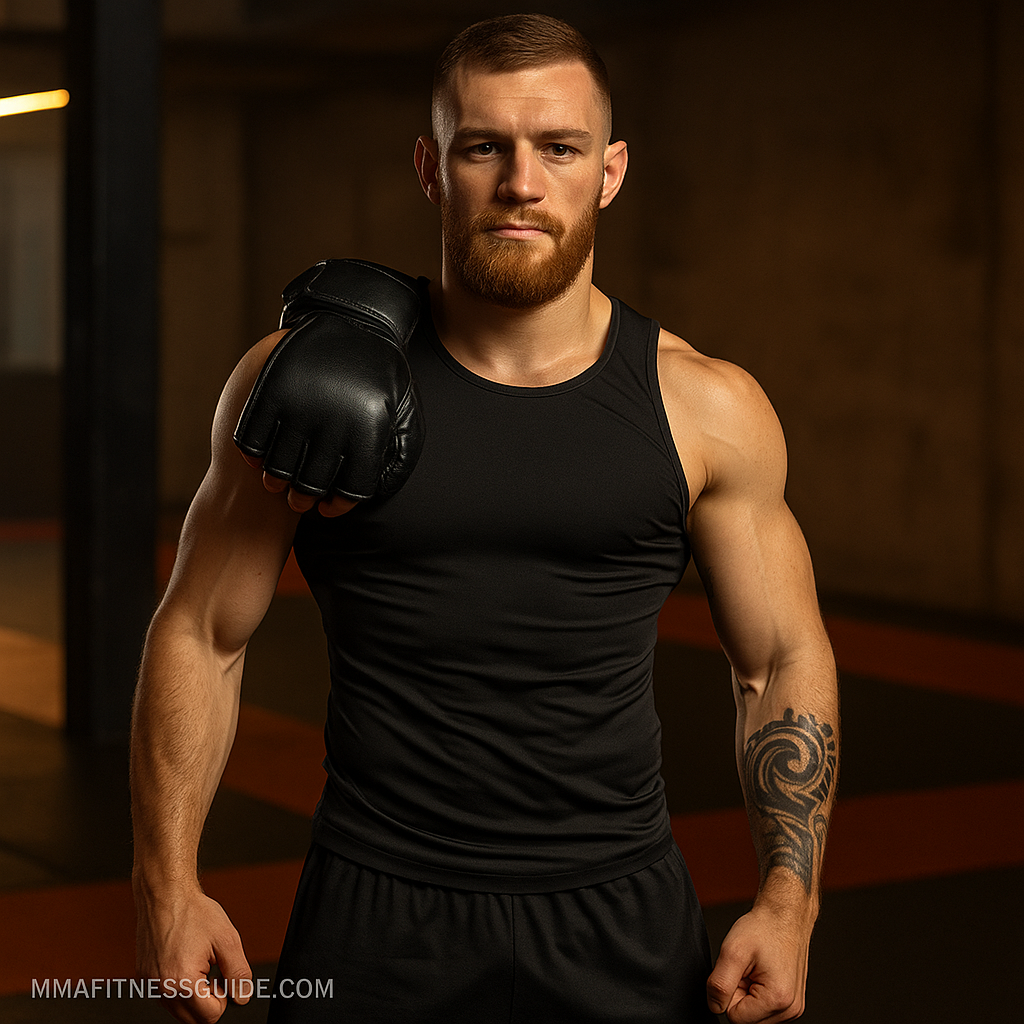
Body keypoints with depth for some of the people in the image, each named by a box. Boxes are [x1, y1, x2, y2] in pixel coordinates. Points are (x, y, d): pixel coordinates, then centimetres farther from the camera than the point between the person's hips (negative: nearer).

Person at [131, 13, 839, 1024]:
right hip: (375, 926, 0)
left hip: (621, 933, 1)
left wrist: (787, 902, -3)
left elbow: (783, 661, 6)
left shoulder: (706, 408, -2)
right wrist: (167, 886, -2)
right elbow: (199, 636, 3)